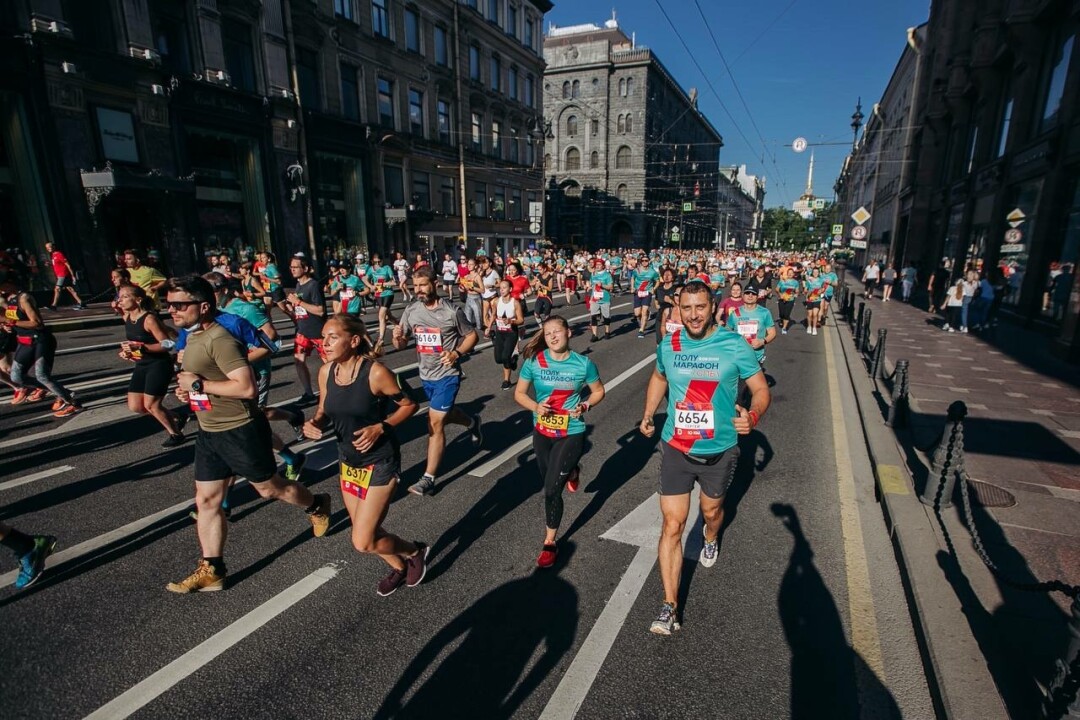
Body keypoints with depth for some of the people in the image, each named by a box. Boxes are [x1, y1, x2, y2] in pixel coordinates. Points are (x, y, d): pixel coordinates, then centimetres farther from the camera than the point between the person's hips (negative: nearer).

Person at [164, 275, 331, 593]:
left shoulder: (219, 340, -24)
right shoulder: (193, 337, 7)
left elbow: (247, 387, -31)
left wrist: (199, 384, -24)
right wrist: (187, 389, 5)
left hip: (241, 431, -9)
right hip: (209, 433, 9)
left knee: (269, 488, 10)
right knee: (206, 501, 12)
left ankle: (317, 506, 36)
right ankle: (211, 571, 25)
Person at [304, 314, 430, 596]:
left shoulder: (376, 373, -23)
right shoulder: (325, 372, -5)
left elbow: (410, 404, -11)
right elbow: (325, 411, 9)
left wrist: (380, 427, -23)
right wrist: (313, 423, -13)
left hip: (380, 463, -6)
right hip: (348, 462, 7)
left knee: (363, 542, -5)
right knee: (365, 533, 19)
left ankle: (415, 551, 25)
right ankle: (399, 568, 48)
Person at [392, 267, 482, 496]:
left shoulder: (452, 311, -15)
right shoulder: (411, 311, -2)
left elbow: (472, 336, -5)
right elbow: (401, 345, 3)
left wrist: (456, 353, -22)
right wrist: (397, 338, -22)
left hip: (447, 375, -6)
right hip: (426, 375, 6)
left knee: (435, 423, -9)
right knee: (444, 414, 25)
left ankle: (428, 479, -1)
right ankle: (472, 422, 57)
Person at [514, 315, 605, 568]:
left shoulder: (583, 364, -11)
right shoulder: (534, 361, -9)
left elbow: (598, 391, 3)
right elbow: (519, 393, -1)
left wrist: (585, 406, -17)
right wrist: (535, 407, -20)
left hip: (571, 434, -3)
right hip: (541, 432, 4)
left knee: (551, 490, -7)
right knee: (549, 482, 22)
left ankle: (550, 543, 16)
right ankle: (571, 471, 59)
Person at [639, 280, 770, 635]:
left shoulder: (735, 346, -14)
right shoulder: (669, 345, -4)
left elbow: (761, 389, -7)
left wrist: (753, 416, -28)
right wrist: (648, 414, 7)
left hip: (719, 450, -1)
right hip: (677, 449, 1)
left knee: (711, 510, 25)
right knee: (672, 526, -1)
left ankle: (711, 540, 62)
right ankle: (670, 607, 9)